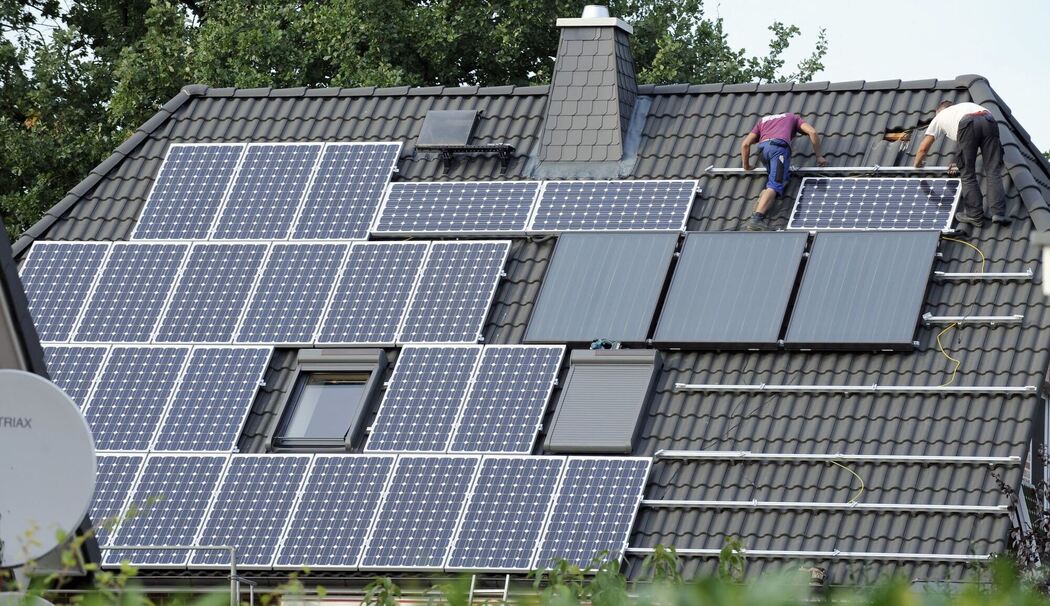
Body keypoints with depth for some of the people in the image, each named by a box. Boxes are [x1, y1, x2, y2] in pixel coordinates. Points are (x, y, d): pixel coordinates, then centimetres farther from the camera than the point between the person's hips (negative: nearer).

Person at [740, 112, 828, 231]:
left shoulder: (763, 120, 38)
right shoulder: (793, 117, 33)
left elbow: (745, 144, 27)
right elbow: (812, 132, 16)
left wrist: (746, 165, 37)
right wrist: (819, 156, 20)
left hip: (763, 147, 4)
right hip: (779, 147, -4)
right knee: (774, 186, -15)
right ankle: (756, 219, -34)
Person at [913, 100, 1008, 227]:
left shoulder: (940, 117, 34)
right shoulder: (966, 106, 46)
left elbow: (923, 148, 35)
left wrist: (917, 163, 55)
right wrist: (960, 164, 56)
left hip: (968, 126, -3)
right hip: (989, 121, 3)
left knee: (968, 174, 7)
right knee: (993, 171, 5)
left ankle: (975, 215, 6)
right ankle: (998, 213, -4)